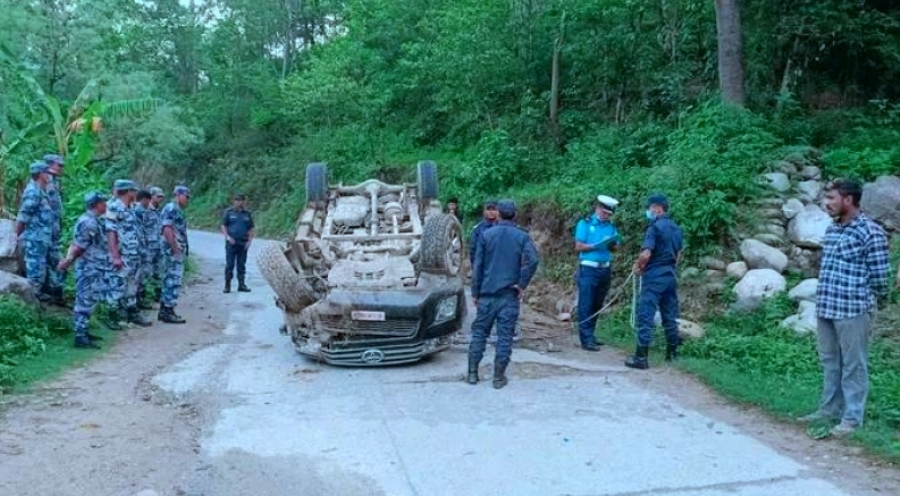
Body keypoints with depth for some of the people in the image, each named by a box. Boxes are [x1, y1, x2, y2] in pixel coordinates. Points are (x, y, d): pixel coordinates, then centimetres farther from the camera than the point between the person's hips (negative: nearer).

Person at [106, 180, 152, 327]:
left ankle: (132, 313, 24)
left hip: (134, 256, 9)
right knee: (118, 286, -3)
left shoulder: (129, 209, 15)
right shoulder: (114, 207, -12)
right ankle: (113, 317, 5)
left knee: (132, 286, 15)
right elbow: (110, 232, -18)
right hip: (122, 257, -9)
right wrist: (115, 256, -22)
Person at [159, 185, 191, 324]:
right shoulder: (172, 208, -14)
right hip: (174, 251, -11)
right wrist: (176, 249, -22)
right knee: (174, 280, -7)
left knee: (170, 280, 13)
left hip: (176, 250, 11)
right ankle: (168, 312, -4)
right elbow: (167, 230, -22)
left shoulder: (176, 209, 18)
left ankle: (164, 310, 18)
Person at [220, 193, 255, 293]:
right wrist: (227, 237, -11)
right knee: (229, 265, -2)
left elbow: (251, 229, 12)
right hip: (231, 243, -2)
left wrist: (249, 241, 0)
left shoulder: (248, 214, 11)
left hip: (243, 244, 2)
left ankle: (241, 285, 12)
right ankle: (227, 286, 3)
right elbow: (223, 226, 3)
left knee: (241, 265, 7)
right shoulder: (229, 212, 4)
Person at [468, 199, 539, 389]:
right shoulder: (522, 237, 0)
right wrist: (522, 284, -8)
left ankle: (473, 373, 12)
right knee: (505, 336, 4)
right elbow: (532, 260, -17)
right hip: (509, 295, -1)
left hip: (487, 293, 1)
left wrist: (475, 292, 7)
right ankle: (499, 377, 6)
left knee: (479, 332, 10)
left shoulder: (486, 235, 2)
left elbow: (478, 266, 2)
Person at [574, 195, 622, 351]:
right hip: (588, 269, -5)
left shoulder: (611, 226, 11)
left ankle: (590, 335, 19)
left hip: (605, 269, 6)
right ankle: (586, 339, -6)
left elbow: (615, 247, 12)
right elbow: (578, 247, -7)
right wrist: (595, 245, -19)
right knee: (586, 305, -6)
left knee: (597, 305, 10)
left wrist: (612, 244, -10)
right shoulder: (585, 223, -3)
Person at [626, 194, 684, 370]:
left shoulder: (655, 227, -14)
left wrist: (638, 267, -4)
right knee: (670, 316, 15)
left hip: (654, 277, -8)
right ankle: (672, 352, 22)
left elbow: (646, 255, -21)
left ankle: (641, 357, -7)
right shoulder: (676, 229, 12)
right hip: (670, 276, 8)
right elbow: (678, 255, 18)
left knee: (645, 316, -6)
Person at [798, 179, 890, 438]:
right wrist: (824, 297, 16)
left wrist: (861, 299, 1)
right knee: (829, 362, 16)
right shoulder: (831, 229, 11)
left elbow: (879, 276, -10)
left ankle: (853, 417, 13)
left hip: (852, 310, -7)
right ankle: (830, 409, 28)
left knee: (852, 365, 3)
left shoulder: (870, 232, -13)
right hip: (825, 308, 8)